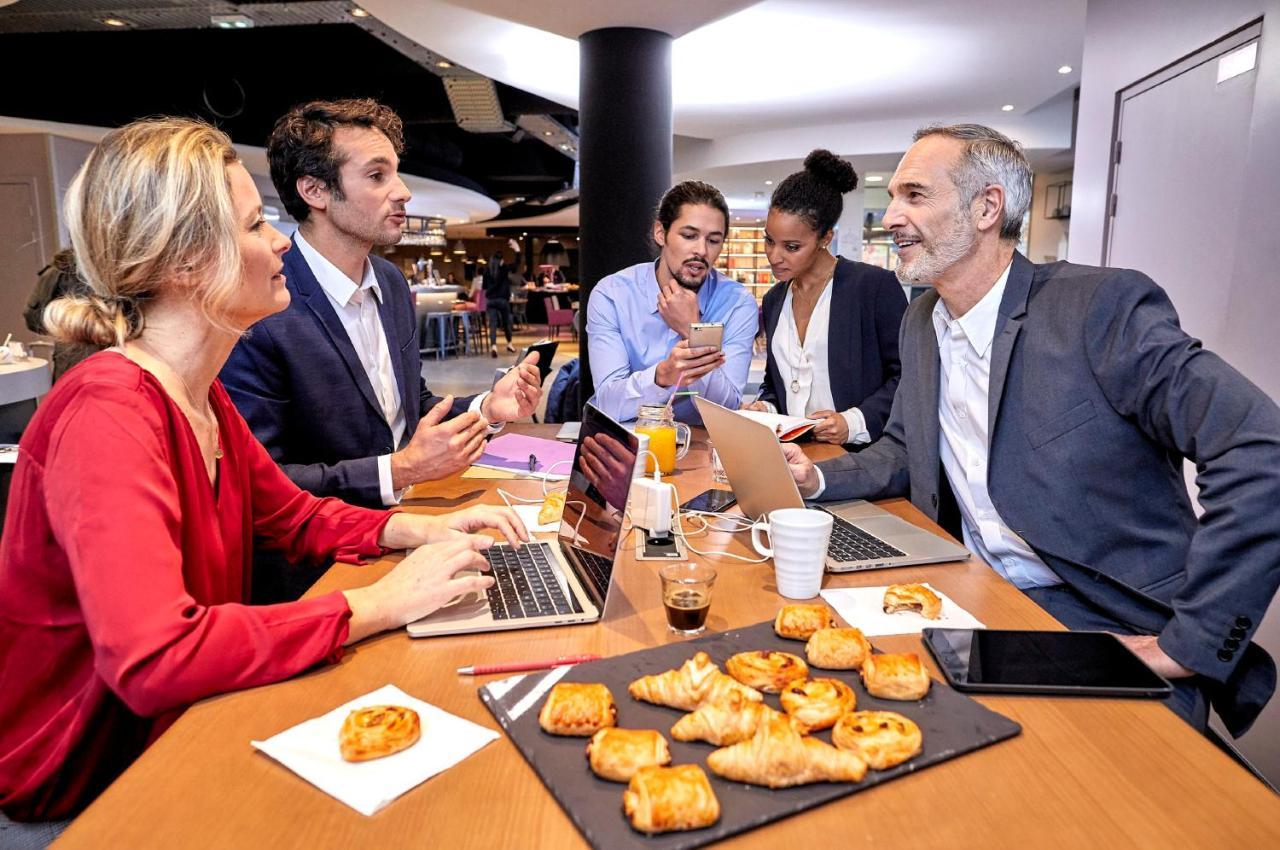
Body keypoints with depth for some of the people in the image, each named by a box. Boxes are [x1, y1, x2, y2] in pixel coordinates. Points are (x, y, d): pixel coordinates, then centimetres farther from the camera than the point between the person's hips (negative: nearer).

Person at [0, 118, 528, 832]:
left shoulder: (200, 395, 1)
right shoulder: (108, 413, -28)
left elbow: (297, 516, 9)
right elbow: (151, 659, -39)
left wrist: (421, 530, -9)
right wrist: (379, 604, -33)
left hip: (175, 717, 8)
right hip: (86, 776, -7)